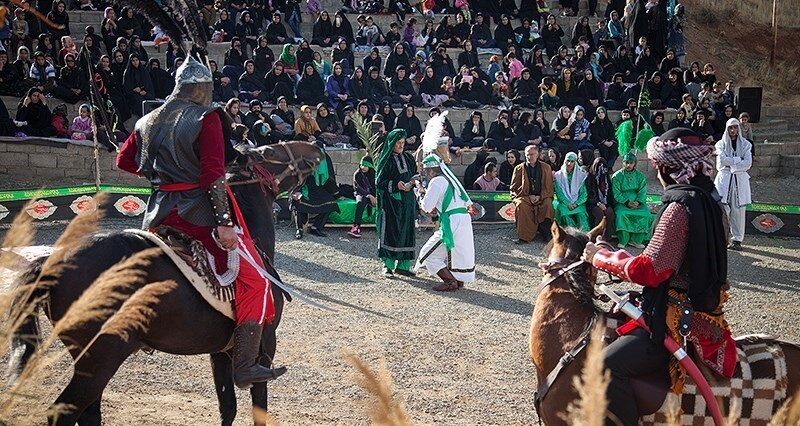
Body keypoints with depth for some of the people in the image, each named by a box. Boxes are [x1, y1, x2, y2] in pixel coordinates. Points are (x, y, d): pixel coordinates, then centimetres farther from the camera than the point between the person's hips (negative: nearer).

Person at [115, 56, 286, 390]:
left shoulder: (150, 121, 13)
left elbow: (124, 160, 19)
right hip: (198, 211, -7)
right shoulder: (206, 118, -7)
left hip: (159, 213, 7)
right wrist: (224, 222, -19)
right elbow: (213, 174, -17)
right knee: (254, 280, -3)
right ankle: (244, 367, -8)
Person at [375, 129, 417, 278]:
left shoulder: (408, 158, 11)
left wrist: (413, 181, -4)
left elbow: (415, 175, 18)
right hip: (390, 201, -5)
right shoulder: (385, 160, -4)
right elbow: (379, 181, -8)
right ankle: (388, 265, 2)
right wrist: (395, 185, -20)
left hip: (407, 200, 5)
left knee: (407, 231, 4)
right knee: (390, 232, -6)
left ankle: (403, 265, 11)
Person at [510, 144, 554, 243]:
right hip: (524, 196, 0)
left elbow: (549, 187, 8)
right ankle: (524, 236, -31)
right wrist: (529, 196, -7)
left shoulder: (546, 168, 9)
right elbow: (514, 189, 6)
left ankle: (546, 234, -22)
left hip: (541, 197, 1)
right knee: (521, 204, -33)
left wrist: (540, 197, -11)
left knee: (548, 204, -31)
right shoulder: (519, 168, 7)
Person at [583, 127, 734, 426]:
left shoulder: (680, 206, -19)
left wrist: (600, 257, -12)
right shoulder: (705, 198, 12)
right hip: (698, 309, 11)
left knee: (607, 365, -24)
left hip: (678, 321, -11)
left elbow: (648, 270, -24)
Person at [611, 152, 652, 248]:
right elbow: (616, 194, -6)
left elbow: (642, 192, 3)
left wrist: (638, 202, -16)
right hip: (621, 202, -3)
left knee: (645, 214, -24)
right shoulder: (617, 176, -1)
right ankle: (623, 241, -22)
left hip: (637, 202, 3)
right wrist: (627, 202, -19)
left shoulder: (640, 176, 8)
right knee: (621, 213, -34)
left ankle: (636, 240, -14)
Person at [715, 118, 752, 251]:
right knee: (723, 210, -8)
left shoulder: (746, 144, 9)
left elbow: (748, 164, -3)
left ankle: (737, 239, 4)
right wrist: (738, 160, -8)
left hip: (740, 180, 1)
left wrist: (730, 163, -8)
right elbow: (721, 161, -10)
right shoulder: (721, 144, 6)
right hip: (724, 180, -1)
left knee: (738, 210, -2)